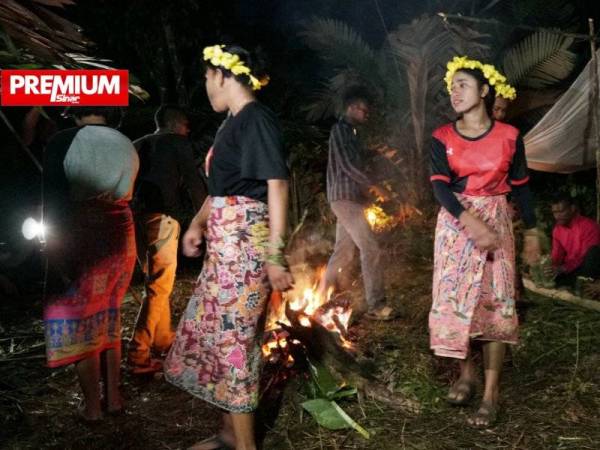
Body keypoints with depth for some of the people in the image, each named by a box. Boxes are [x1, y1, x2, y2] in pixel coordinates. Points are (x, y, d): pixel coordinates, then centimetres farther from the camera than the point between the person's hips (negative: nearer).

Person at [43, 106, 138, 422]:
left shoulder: (62, 142, -10)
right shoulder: (127, 146, 5)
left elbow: (53, 200, -12)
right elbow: (126, 194, 5)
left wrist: (54, 249, -9)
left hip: (81, 238, -5)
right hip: (120, 236, 5)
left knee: (78, 322, 6)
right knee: (109, 318, 17)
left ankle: (92, 406, 12)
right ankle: (113, 397, 23)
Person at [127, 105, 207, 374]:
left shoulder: (139, 146, 23)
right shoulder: (178, 143, 5)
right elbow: (193, 183, -2)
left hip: (136, 218, 7)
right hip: (161, 217, -7)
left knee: (156, 281, 20)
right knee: (159, 286, -6)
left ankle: (162, 340, 29)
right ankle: (139, 355, -11)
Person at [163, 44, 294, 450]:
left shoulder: (257, 118, -13)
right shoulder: (234, 122, 15)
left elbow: (277, 185, -18)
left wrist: (275, 256, -22)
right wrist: (198, 222, 10)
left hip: (244, 244, -10)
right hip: (224, 245, 10)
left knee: (233, 339, -2)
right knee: (214, 333, 15)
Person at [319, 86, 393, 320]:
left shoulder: (351, 132, 20)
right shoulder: (340, 129, -8)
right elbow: (347, 165, -16)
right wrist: (373, 186, -12)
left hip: (352, 198, 10)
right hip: (345, 198, -10)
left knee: (344, 250, 13)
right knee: (370, 248, -13)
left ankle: (324, 297, 22)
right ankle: (376, 305, -12)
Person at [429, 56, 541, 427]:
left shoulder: (509, 136, -3)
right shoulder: (443, 138, -1)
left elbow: (521, 187, 6)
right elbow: (440, 186, -13)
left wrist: (533, 232, 6)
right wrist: (470, 221, -29)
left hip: (496, 223, -1)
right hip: (456, 224, 1)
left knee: (495, 302, -2)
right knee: (455, 299, 1)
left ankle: (491, 394, 3)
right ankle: (467, 375, 21)